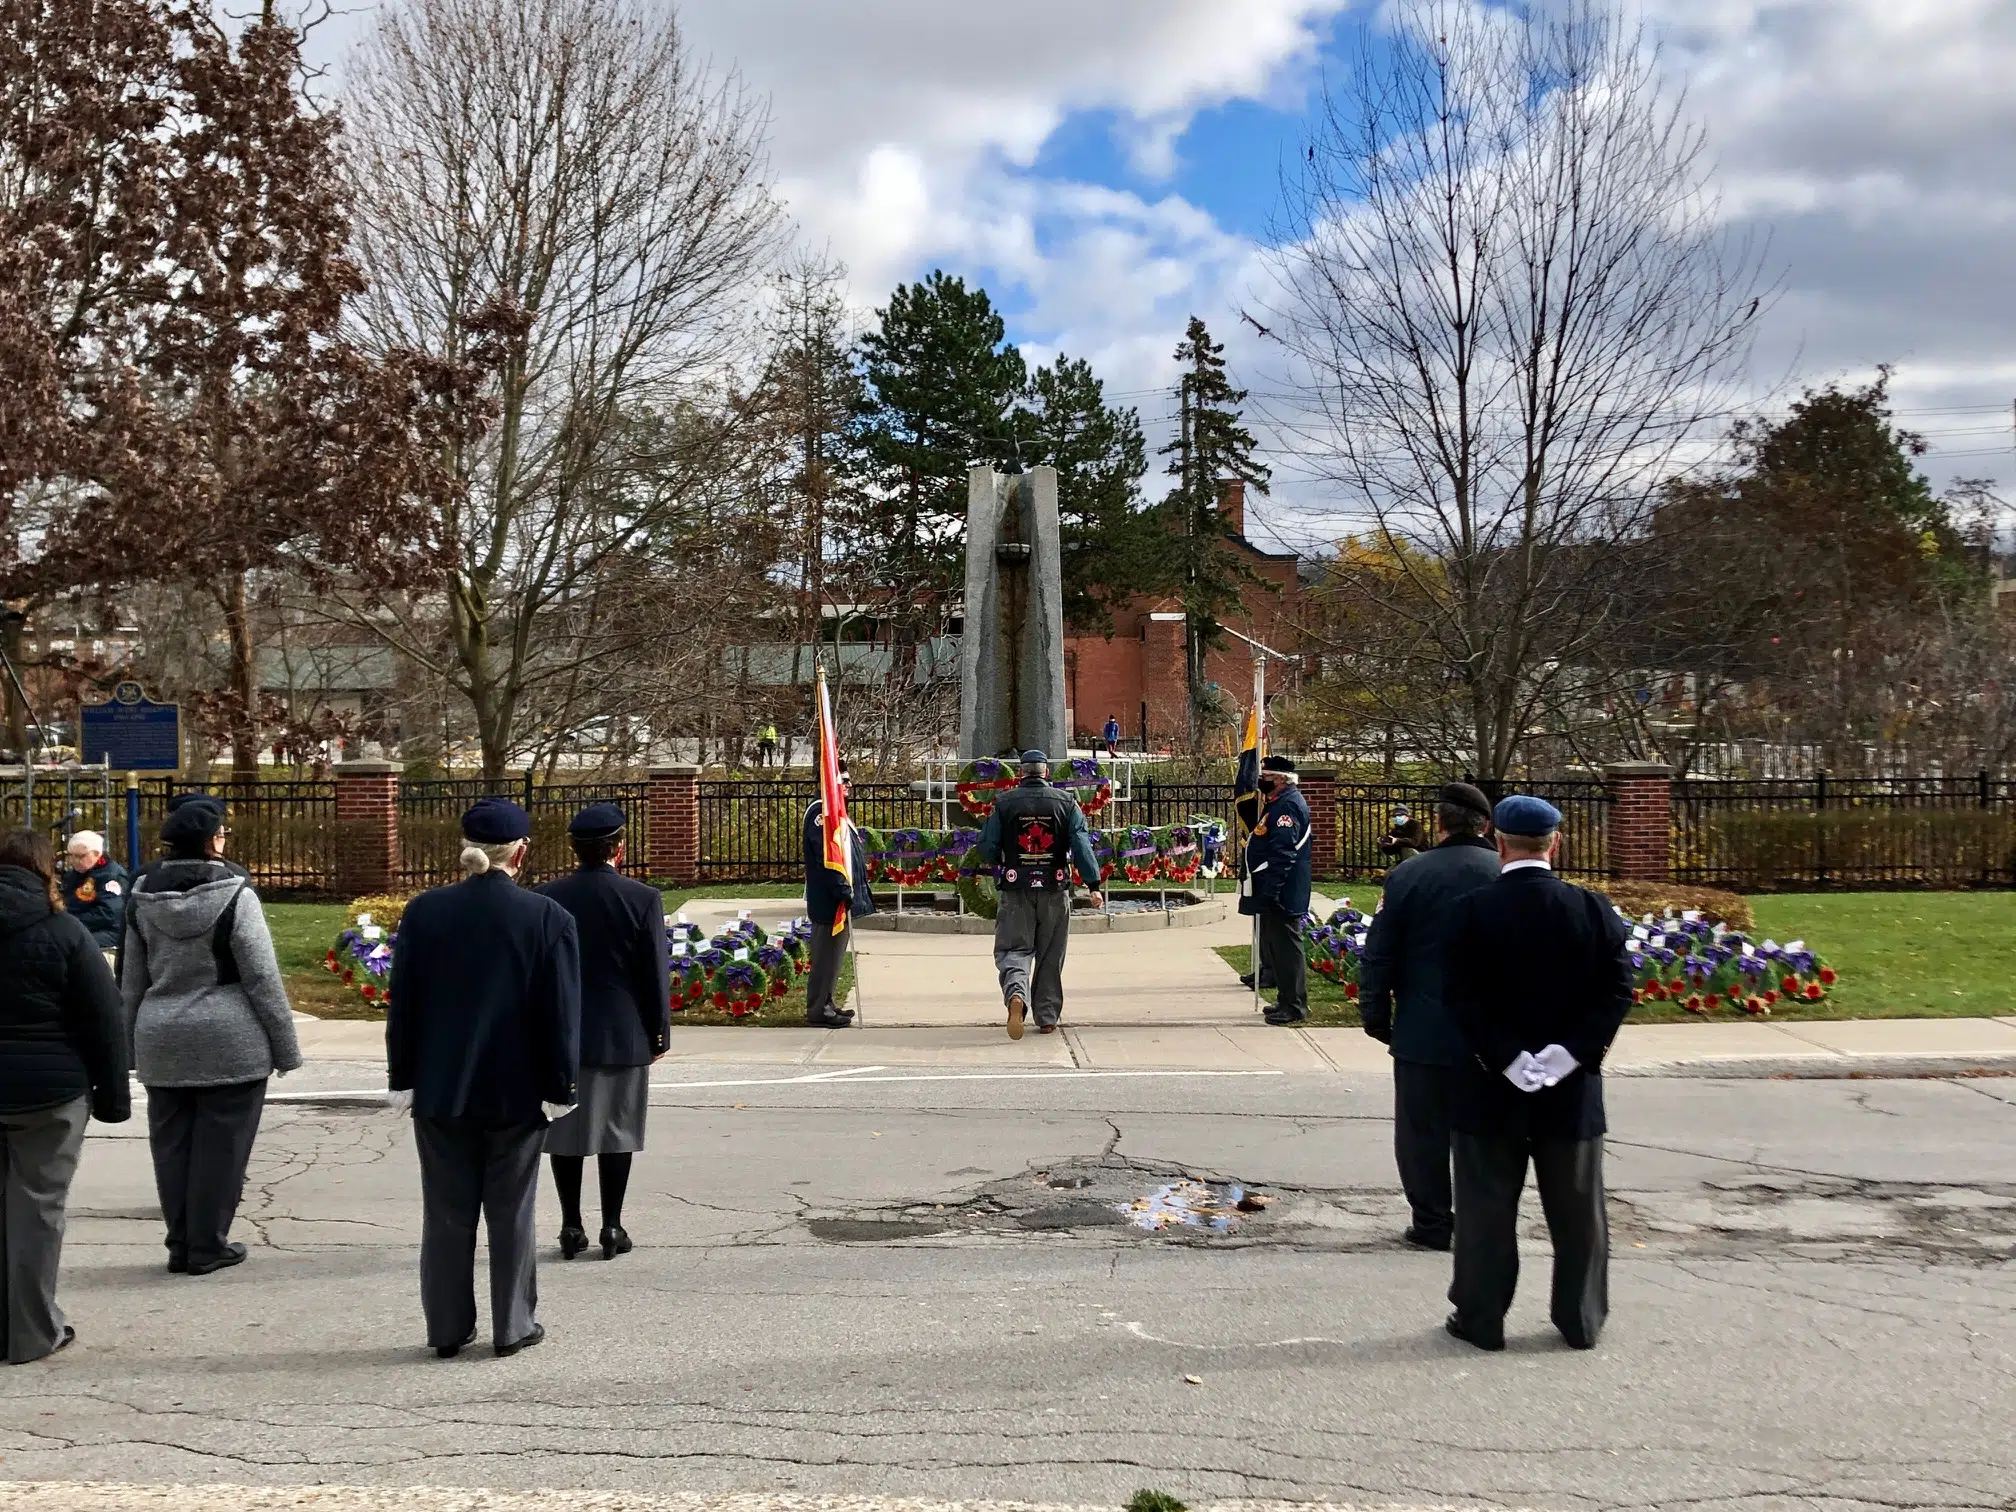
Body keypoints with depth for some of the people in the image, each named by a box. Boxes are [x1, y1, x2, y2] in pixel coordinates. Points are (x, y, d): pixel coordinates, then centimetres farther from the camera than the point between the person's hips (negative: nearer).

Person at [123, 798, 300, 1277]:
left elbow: (132, 980, 11)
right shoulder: (233, 894, -12)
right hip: (229, 1043, -5)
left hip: (163, 1044, 5)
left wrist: (133, 1042, 20)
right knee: (220, 1145, 4)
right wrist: (284, 1047, -5)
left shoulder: (142, 896, 4)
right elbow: (263, 978, -11)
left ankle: (181, 1245, 19)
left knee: (172, 1144, 12)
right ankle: (207, 1246, 9)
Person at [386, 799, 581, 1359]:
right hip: (517, 1091, -2)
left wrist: (402, 1080, 8)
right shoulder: (549, 918, -10)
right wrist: (559, 1087, -1)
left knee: (447, 1212, 11)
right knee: (511, 1212, 9)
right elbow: (561, 1014, -9)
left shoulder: (423, 912, -3)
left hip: (440, 1089, 2)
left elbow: (402, 1003, 1)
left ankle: (447, 1328, 18)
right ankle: (513, 1326, 16)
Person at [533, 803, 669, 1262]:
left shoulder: (544, 899, -4)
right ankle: (612, 1227, 10)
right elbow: (656, 973, -6)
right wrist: (660, 1033, 4)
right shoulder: (643, 898, -9)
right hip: (624, 1035, -1)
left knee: (566, 1129, 10)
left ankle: (571, 1227, 13)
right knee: (617, 1130, 8)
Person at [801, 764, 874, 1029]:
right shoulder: (821, 813, -18)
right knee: (827, 954, -5)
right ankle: (818, 1009, 0)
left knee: (833, 953, 16)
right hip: (830, 900, -11)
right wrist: (844, 892, -24)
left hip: (841, 897, 11)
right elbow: (827, 858, -25)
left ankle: (825, 1003, 24)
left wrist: (851, 892, 19)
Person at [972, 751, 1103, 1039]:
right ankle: (1047, 1018, 17)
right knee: (1050, 957, 12)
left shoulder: (1004, 803, 1)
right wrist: (1093, 885, -9)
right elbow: (1082, 846, -7)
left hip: (1016, 888, -1)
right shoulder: (1066, 802, 2)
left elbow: (986, 848, 2)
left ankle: (1016, 993, -28)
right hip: (1055, 889, 1)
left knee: (1013, 949, 2)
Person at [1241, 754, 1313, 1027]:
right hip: (1274, 892, 11)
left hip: (1281, 894, -11)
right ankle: (1287, 1000, 22)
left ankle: (1294, 1005, -2)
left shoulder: (1288, 806, -17)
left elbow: (1282, 854, -25)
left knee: (1286, 946, -6)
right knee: (1276, 943, 15)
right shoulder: (1278, 803, 16)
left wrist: (1269, 891, -27)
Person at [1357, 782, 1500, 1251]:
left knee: (1423, 1129, 9)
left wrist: (1376, 1017, 5)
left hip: (1424, 1031, -2)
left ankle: (1432, 1222, 13)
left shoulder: (1408, 876, -10)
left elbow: (1379, 956, -6)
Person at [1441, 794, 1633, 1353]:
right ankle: (1581, 1320, 24)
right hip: (1572, 1093, 2)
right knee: (1577, 1209, 14)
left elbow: (1460, 996, -14)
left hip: (1491, 1087, -2)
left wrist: (1506, 1057, -12)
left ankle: (1482, 1318, 17)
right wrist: (1571, 1052, -10)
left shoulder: (1471, 910, -11)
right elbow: (1617, 991, -8)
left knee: (1487, 1208, 9)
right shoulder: (1594, 909, -5)